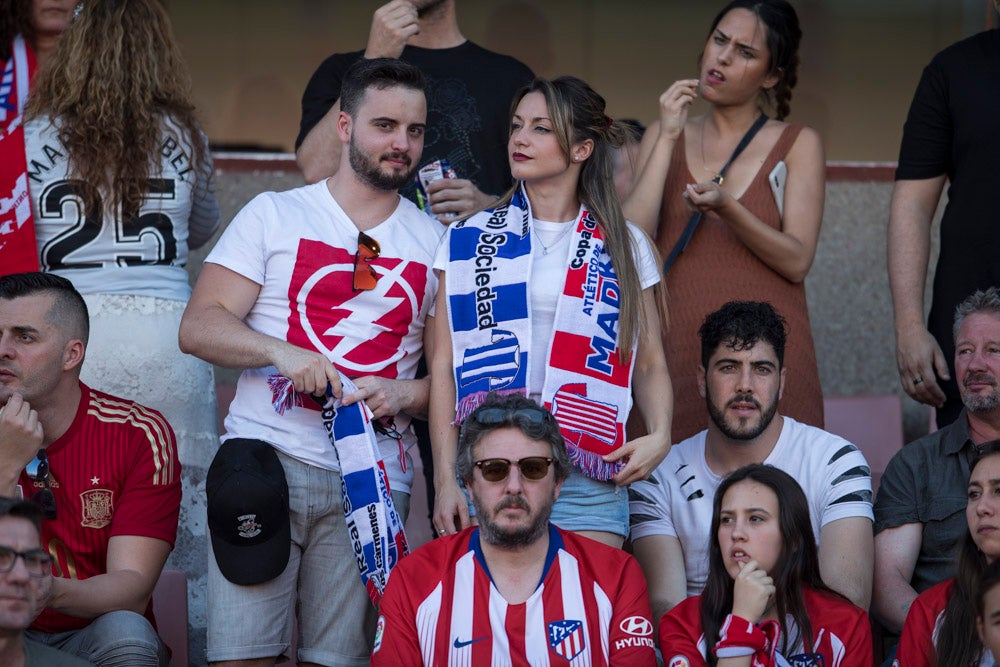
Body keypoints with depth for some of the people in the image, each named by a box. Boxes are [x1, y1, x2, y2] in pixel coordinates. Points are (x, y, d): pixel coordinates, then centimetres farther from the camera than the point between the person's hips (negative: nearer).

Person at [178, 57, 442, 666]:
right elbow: (199, 327, 0)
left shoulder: (437, 245, 14)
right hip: (267, 456, -2)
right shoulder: (274, 215, 8)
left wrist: (404, 396, -8)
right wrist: (280, 352, -17)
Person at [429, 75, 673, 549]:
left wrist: (660, 435, -8)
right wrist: (444, 478, -3)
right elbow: (443, 366, 6)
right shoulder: (468, 240, 10)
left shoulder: (624, 247, 11)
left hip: (588, 479, 0)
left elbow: (650, 364, 12)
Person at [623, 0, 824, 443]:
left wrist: (726, 207, -17)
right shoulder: (664, 137, 15)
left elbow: (797, 261, -3)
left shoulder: (797, 145, 8)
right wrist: (668, 139, -3)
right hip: (681, 353, 1)